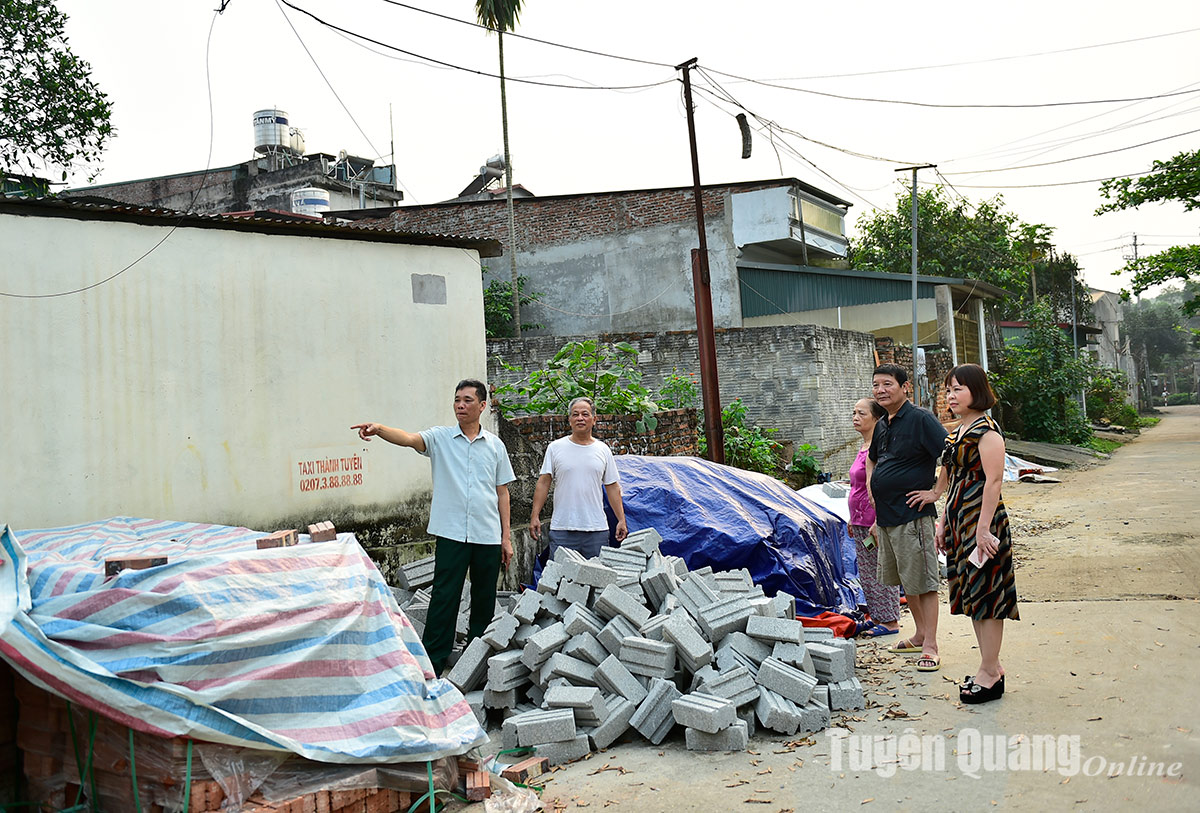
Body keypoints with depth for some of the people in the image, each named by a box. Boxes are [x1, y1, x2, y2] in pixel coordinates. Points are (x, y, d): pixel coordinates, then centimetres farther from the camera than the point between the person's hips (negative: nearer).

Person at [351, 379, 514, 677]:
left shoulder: (495, 445, 8)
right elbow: (409, 438, -18)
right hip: (451, 534, -2)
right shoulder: (440, 438, 2)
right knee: (443, 600, -4)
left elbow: (502, 492, 10)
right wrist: (379, 429, -39)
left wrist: (506, 537, 7)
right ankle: (431, 666, 3)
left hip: (488, 536, 2)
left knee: (485, 600, 11)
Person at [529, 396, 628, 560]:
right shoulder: (555, 448, 4)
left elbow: (612, 487, 11)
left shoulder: (603, 450, 9)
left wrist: (621, 519, 6)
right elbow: (543, 483, 3)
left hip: (596, 529, 2)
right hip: (562, 529, -2)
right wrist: (535, 516, -4)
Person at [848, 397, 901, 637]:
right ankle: (877, 618, 27)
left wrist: (878, 522, -22)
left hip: (876, 521, -10)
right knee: (866, 573, 16)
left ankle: (890, 622, 11)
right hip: (861, 522, 10)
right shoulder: (863, 446, 12)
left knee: (880, 573, 0)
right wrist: (854, 519, 22)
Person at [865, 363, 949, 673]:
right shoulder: (882, 425, 13)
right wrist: (873, 494, 20)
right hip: (885, 516, 9)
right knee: (905, 580, 17)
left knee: (923, 581, -3)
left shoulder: (920, 419, -12)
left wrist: (935, 492, -18)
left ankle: (930, 647, 4)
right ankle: (920, 635, 31)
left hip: (912, 516, -9)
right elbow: (872, 461, 32)